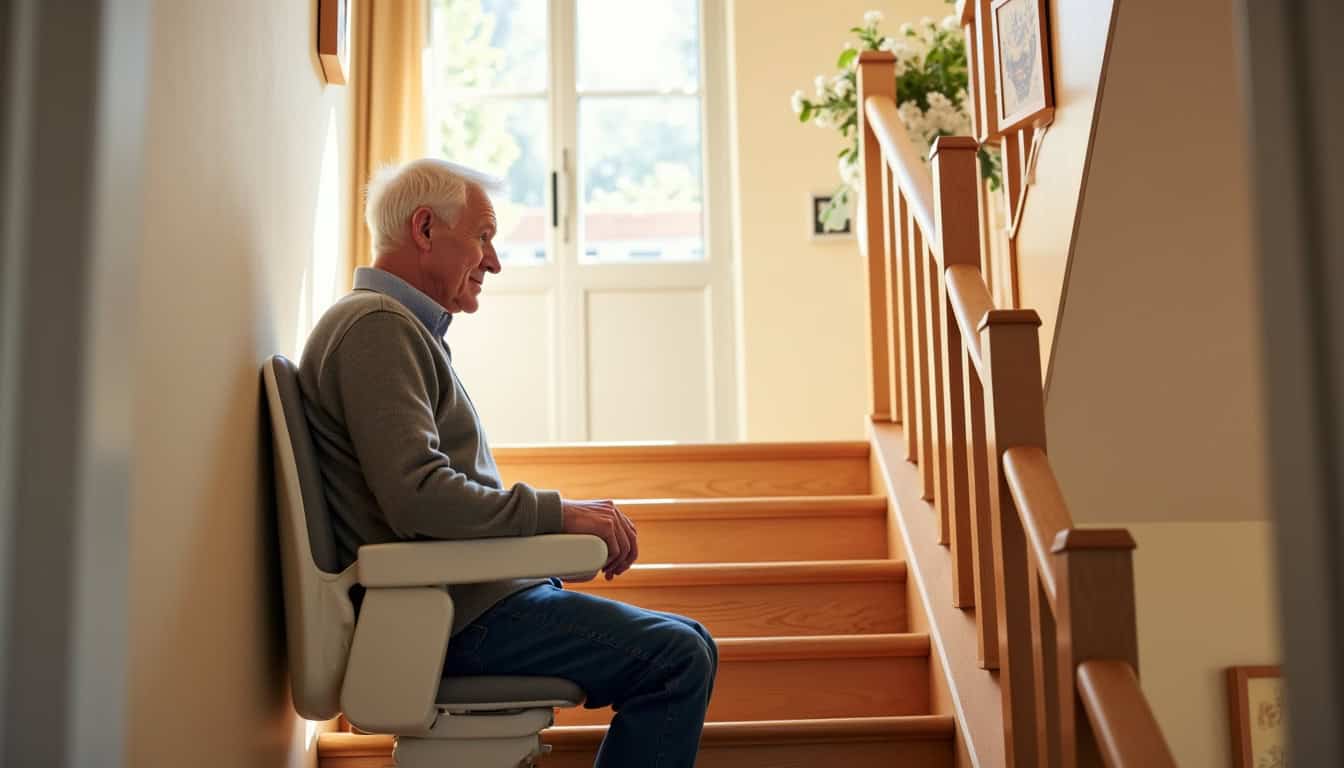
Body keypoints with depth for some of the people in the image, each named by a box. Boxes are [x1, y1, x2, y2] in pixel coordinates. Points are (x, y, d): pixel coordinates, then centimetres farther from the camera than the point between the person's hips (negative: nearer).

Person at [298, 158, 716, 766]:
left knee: (685, 645, 12)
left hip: (463, 598, 11)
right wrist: (557, 513, -16)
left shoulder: (406, 329, 22)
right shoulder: (376, 326, -12)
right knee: (675, 658, -20)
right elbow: (416, 496, -24)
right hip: (452, 617, -11)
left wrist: (579, 529, 11)